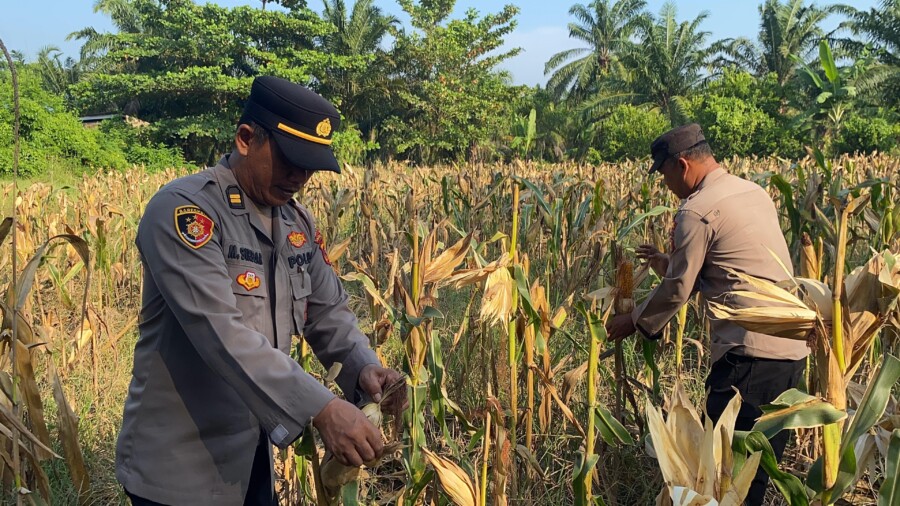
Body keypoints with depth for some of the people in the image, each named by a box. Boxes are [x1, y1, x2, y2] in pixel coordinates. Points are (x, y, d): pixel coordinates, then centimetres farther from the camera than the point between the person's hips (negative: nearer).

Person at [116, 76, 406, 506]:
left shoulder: (297, 221, 5)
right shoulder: (181, 210, -20)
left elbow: (328, 309, 8)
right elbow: (223, 333, -30)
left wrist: (363, 365, -13)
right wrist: (320, 408, -37)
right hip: (178, 463, -7)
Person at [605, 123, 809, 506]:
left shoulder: (697, 210, -11)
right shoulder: (755, 193, 15)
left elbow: (677, 290, -5)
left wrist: (635, 322, 10)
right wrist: (670, 263, 24)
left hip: (751, 353, -9)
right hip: (793, 349, 9)